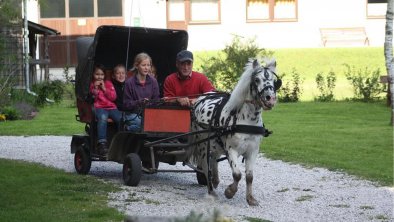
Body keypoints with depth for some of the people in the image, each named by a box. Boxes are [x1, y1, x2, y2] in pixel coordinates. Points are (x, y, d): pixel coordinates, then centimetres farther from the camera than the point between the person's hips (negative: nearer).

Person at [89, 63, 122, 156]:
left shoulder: (108, 83, 22)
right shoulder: (91, 84, 16)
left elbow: (113, 97, 10)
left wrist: (104, 89, 1)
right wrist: (95, 88, -6)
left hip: (111, 107, 3)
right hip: (98, 107, -3)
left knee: (121, 118, -29)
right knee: (103, 117, -39)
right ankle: (102, 144, -46)